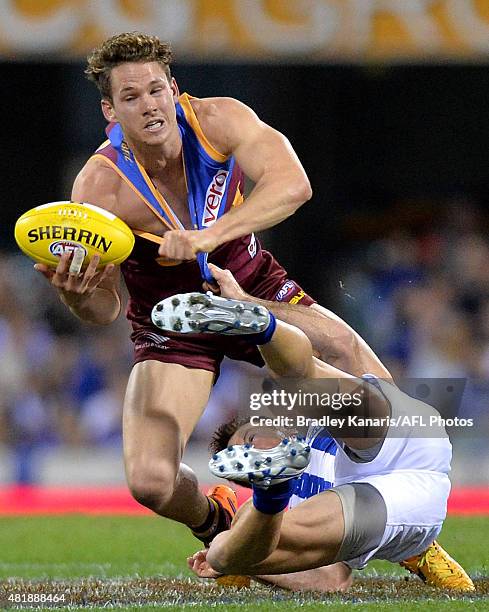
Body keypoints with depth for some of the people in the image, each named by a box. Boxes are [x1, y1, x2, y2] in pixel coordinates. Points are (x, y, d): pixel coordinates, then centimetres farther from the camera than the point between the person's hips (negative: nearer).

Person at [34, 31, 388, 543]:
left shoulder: (217, 119, -21)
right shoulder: (99, 187, -26)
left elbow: (292, 184, -37)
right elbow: (105, 310, -18)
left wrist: (209, 235, -49)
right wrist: (73, 293, -43)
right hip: (171, 324, -2)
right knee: (150, 482, -20)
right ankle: (213, 524, 20)